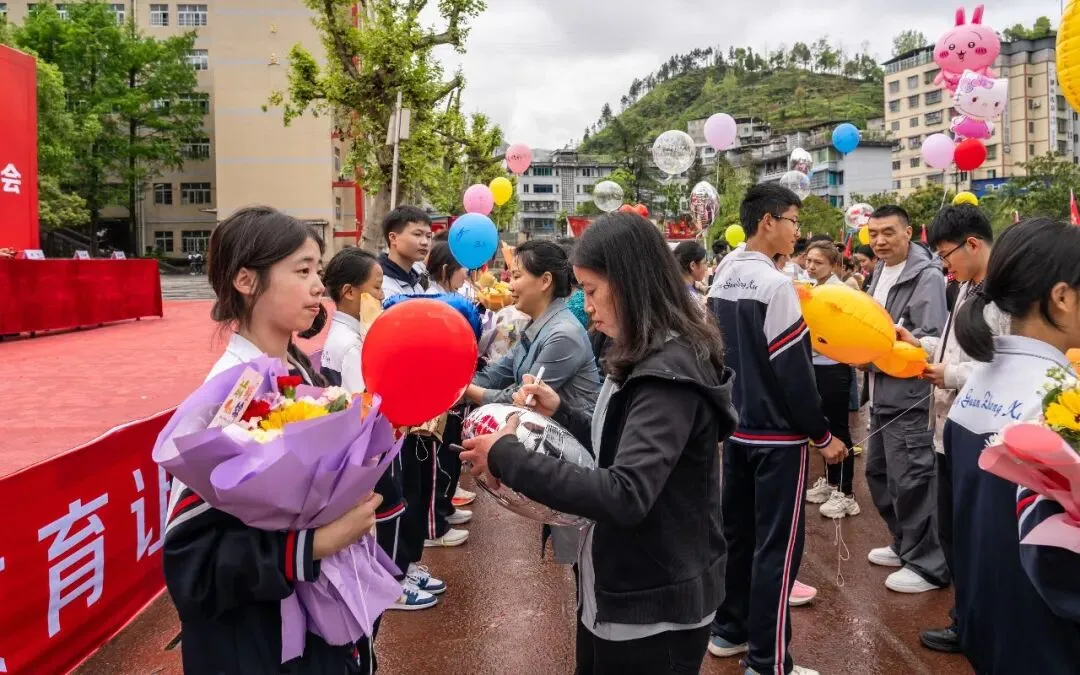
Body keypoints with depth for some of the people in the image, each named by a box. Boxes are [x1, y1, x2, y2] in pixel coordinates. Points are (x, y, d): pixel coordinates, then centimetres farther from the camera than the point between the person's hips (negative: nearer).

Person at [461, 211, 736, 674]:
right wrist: (561, 411, 1)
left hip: (655, 607, -9)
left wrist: (508, 458, -29)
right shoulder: (648, 359, 6)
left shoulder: (671, 372, -24)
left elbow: (625, 495, -34)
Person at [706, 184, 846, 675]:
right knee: (777, 544, 0)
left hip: (735, 427, 8)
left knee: (737, 531, 17)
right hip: (776, 434, -8)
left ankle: (729, 630, 29)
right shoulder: (774, 284, -18)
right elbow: (794, 372, -18)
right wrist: (822, 435, -9)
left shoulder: (722, 280, 7)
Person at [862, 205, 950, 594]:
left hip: (909, 395, -9)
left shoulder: (927, 276, -13)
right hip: (881, 393, 9)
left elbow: (931, 340, -20)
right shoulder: (880, 272, 14)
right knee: (879, 473, 17)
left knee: (910, 479, -4)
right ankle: (904, 545, 33)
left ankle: (927, 565, 9)